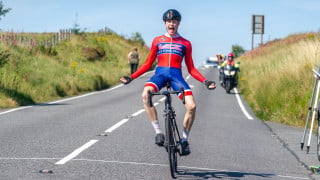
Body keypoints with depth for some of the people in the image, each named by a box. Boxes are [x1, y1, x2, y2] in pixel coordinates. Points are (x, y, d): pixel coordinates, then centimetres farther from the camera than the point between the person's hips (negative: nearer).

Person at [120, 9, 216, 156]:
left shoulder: (185, 43, 16)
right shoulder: (157, 41, 17)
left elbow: (191, 69, 15)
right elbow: (148, 64, 18)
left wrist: (205, 81, 0)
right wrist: (131, 77, 7)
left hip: (176, 75, 0)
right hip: (160, 73, 0)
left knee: (191, 106, -23)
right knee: (145, 95, -35)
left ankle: (184, 139, 0)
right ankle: (158, 132, -27)